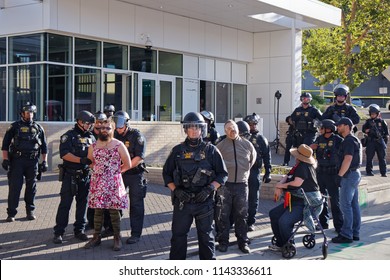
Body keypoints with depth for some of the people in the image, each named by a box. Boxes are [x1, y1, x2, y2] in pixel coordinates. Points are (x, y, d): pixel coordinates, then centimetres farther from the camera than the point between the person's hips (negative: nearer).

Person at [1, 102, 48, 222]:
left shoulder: (38, 128, 11)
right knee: (14, 187, -5)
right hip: (17, 160, -2)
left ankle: (30, 211, 18)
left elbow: (44, 146, 14)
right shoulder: (15, 126, 5)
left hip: (33, 161, 2)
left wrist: (44, 161, 7)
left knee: (31, 187, 7)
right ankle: (11, 213, -1)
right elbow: (5, 144, 2)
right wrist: (5, 159, -7)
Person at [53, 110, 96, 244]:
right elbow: (64, 154, -17)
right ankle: (59, 232, 3)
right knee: (65, 204, -3)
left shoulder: (91, 137, 13)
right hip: (70, 176, -5)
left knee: (83, 203, 10)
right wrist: (81, 160, -26)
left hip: (86, 175, 6)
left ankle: (79, 230, 21)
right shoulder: (69, 136, -6)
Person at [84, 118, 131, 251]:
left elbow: (127, 165, 2)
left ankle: (117, 238, 10)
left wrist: (115, 171, 6)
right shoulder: (93, 146, 7)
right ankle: (96, 237, 16)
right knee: (98, 210, 6)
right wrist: (99, 171, 11)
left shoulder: (119, 145, -3)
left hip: (113, 183, -3)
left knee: (114, 210, 0)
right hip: (97, 183, 3)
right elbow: (90, 162, 19)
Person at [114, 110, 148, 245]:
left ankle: (136, 234, 7)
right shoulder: (115, 136, 5)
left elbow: (139, 157, -19)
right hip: (119, 174, 5)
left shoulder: (137, 136, -11)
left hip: (135, 174, -5)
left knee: (136, 204, 1)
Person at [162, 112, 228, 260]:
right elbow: (166, 173, 9)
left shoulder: (211, 150, 0)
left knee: (206, 236, 9)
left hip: (204, 202, -1)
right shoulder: (178, 151, 5)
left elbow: (223, 174, 2)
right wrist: (176, 190, -7)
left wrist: (209, 189, -12)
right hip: (182, 202, 1)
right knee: (178, 235, 6)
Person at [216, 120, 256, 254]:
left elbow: (253, 157, 24)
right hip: (225, 184, -2)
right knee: (223, 215, 3)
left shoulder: (247, 144, 6)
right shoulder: (220, 145, -2)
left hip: (241, 184, 2)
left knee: (242, 215, 7)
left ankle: (243, 242, 17)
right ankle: (223, 241, 14)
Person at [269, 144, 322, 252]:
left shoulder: (303, 167, -18)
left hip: (307, 203, -12)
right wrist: (279, 185, -5)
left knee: (284, 221, -26)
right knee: (273, 214, 12)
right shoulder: (298, 166, 14)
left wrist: (281, 186, -12)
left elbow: (297, 183, -27)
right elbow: (287, 176, 17)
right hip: (297, 201, 12)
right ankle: (280, 243, 17)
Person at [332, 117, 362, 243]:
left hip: (349, 175, -10)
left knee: (345, 205, -8)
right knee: (354, 205, 11)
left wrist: (340, 175, -22)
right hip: (355, 174, 10)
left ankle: (346, 234, -6)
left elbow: (348, 159, -23)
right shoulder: (353, 140, 18)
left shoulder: (349, 141, -14)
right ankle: (355, 233, 16)